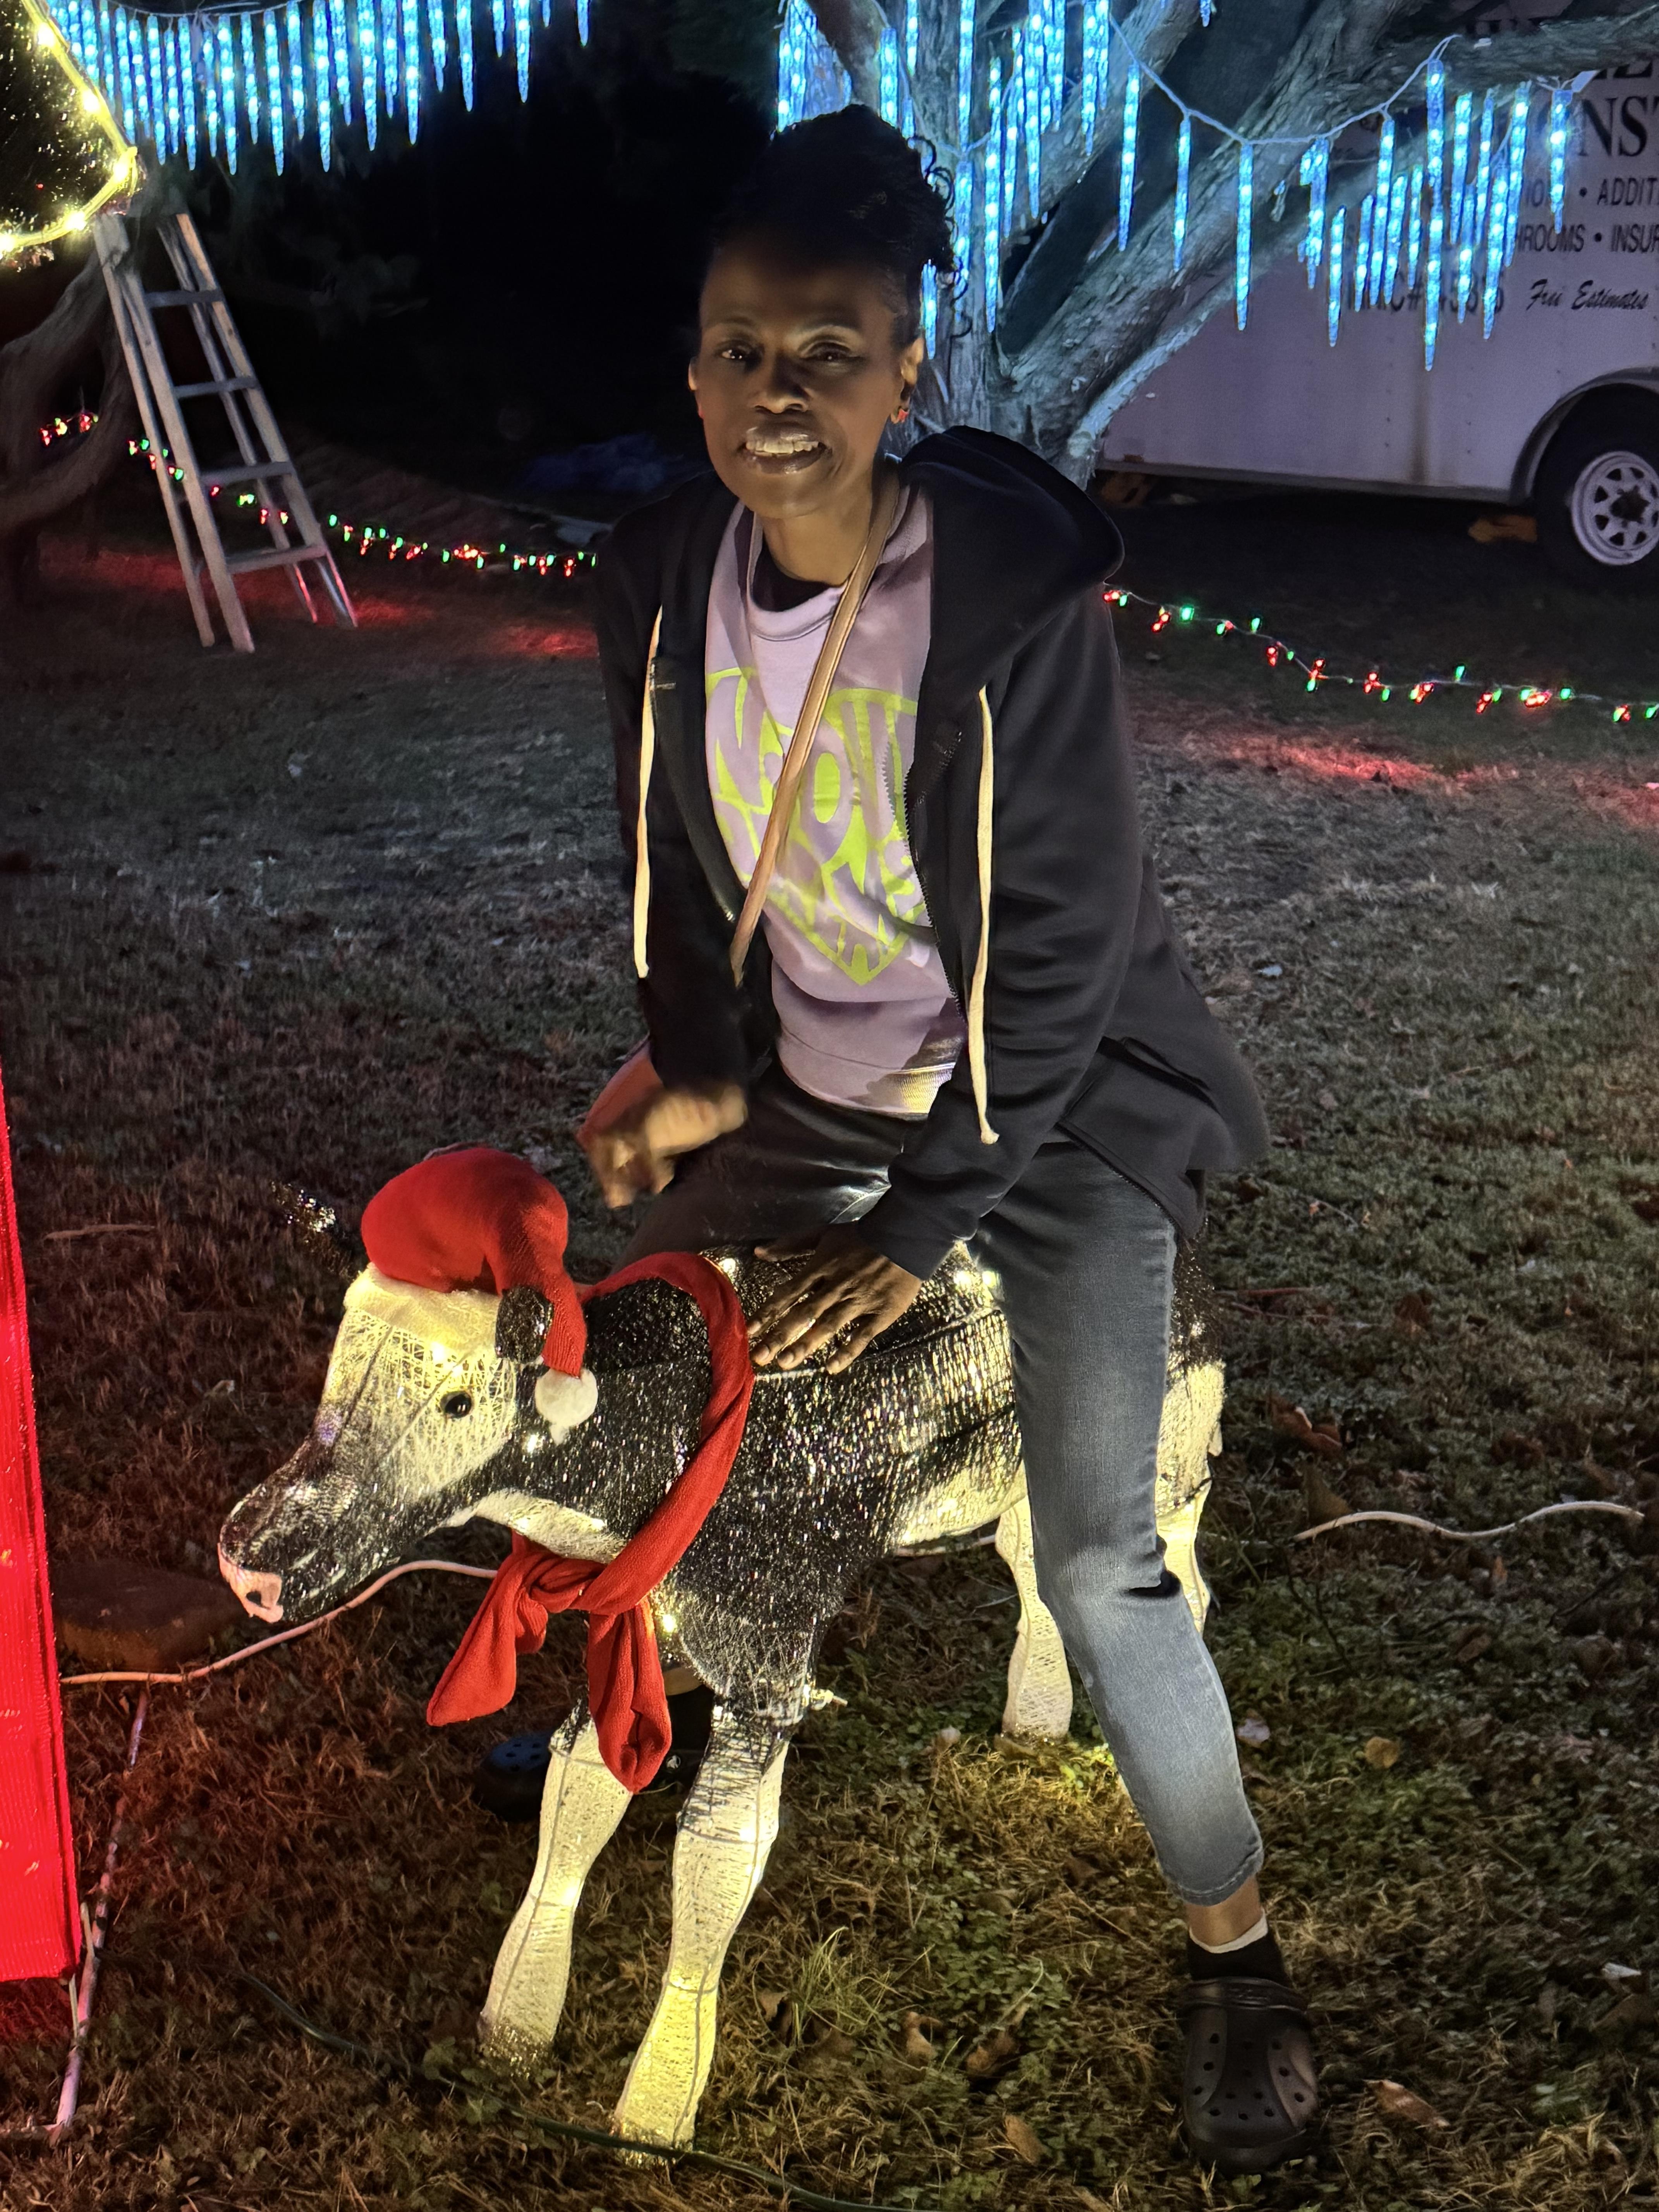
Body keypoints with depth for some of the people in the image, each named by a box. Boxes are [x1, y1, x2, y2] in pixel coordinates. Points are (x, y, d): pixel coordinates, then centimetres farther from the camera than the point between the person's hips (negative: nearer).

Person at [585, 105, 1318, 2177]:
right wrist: (702, 1072, 6)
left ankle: (1236, 1944, 10)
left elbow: (1057, 946, -20)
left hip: (1054, 1105, -5)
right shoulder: (663, 574, -10)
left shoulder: (1018, 601, -26)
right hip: (811, 1085, 6)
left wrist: (924, 1231, -17)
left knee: (1097, 1563, -13)